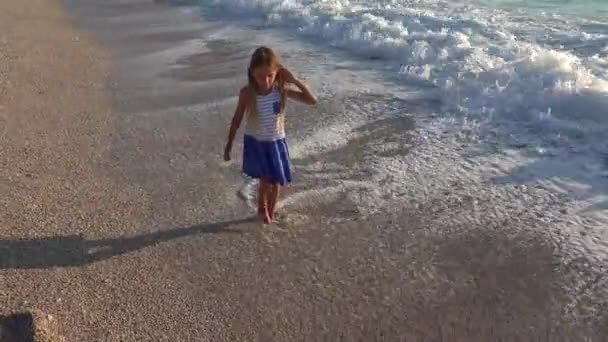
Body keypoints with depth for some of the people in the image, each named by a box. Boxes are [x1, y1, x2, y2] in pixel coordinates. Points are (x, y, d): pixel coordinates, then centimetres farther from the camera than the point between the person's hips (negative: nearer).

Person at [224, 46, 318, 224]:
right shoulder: (247, 93, -17)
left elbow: (312, 100, -16)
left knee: (276, 182, 10)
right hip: (255, 142, -2)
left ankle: (270, 214, 36)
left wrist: (295, 80, -24)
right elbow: (237, 119, -4)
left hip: (276, 142, 2)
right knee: (266, 181, -10)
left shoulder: (282, 90, -15)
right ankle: (262, 209, 21)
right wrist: (229, 145, 2)